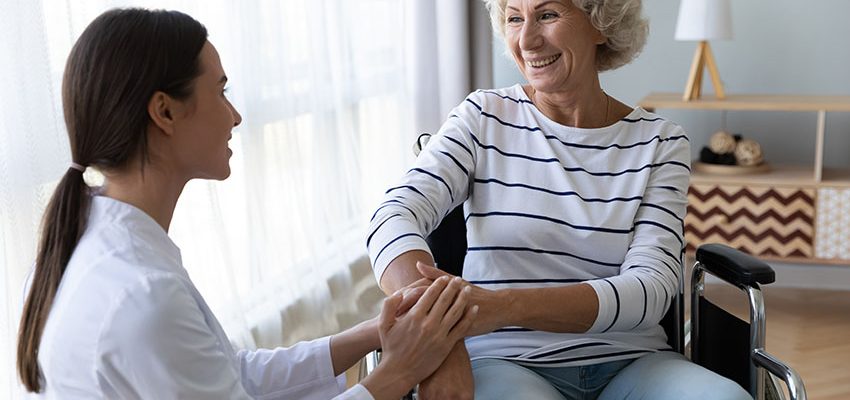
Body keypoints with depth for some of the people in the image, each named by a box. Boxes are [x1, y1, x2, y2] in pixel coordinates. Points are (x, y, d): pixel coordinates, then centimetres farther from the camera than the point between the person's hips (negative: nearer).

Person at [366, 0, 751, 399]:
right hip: (506, 360, -2)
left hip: (630, 362, 2)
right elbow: (394, 218, -13)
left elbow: (650, 290, -11)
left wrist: (506, 307, -29)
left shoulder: (660, 143, 2)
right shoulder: (483, 117, 1)